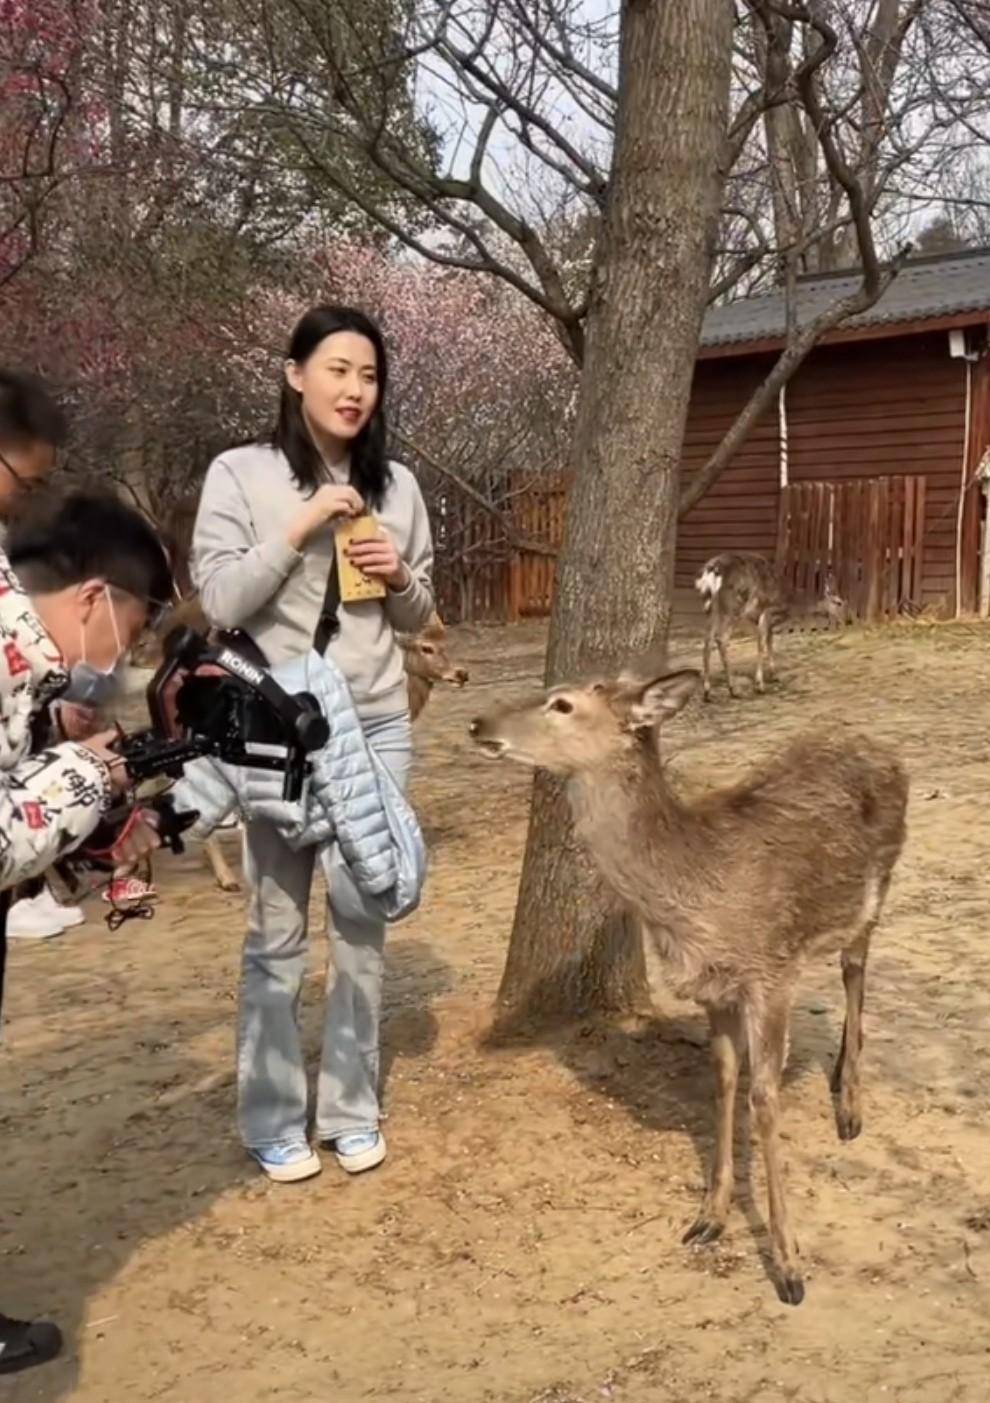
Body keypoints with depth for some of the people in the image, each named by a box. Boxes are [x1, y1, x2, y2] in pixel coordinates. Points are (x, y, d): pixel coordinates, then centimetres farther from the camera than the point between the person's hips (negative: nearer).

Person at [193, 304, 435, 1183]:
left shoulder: (395, 484, 7)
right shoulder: (241, 475, -4)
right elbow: (220, 602, -11)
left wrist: (400, 576, -7)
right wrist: (301, 530, -18)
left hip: (376, 727, 4)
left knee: (362, 919, 9)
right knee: (278, 927, 4)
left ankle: (352, 1108, 23)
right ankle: (273, 1120, 19)